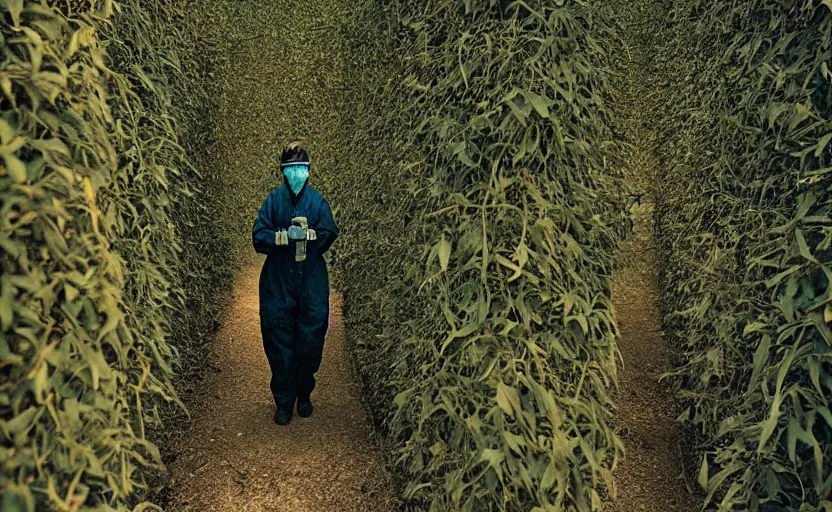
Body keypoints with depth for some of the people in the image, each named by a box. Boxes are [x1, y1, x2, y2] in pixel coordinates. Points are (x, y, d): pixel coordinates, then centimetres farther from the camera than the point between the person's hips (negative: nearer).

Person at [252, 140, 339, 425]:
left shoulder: (317, 201, 2)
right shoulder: (273, 200, 1)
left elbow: (329, 235, -2)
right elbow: (258, 237, -3)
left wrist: (307, 234, -19)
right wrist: (285, 235, -18)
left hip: (312, 283, 1)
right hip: (278, 283, 0)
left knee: (311, 341, 5)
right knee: (279, 343, 3)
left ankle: (304, 396, 27)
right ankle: (283, 402, 17)